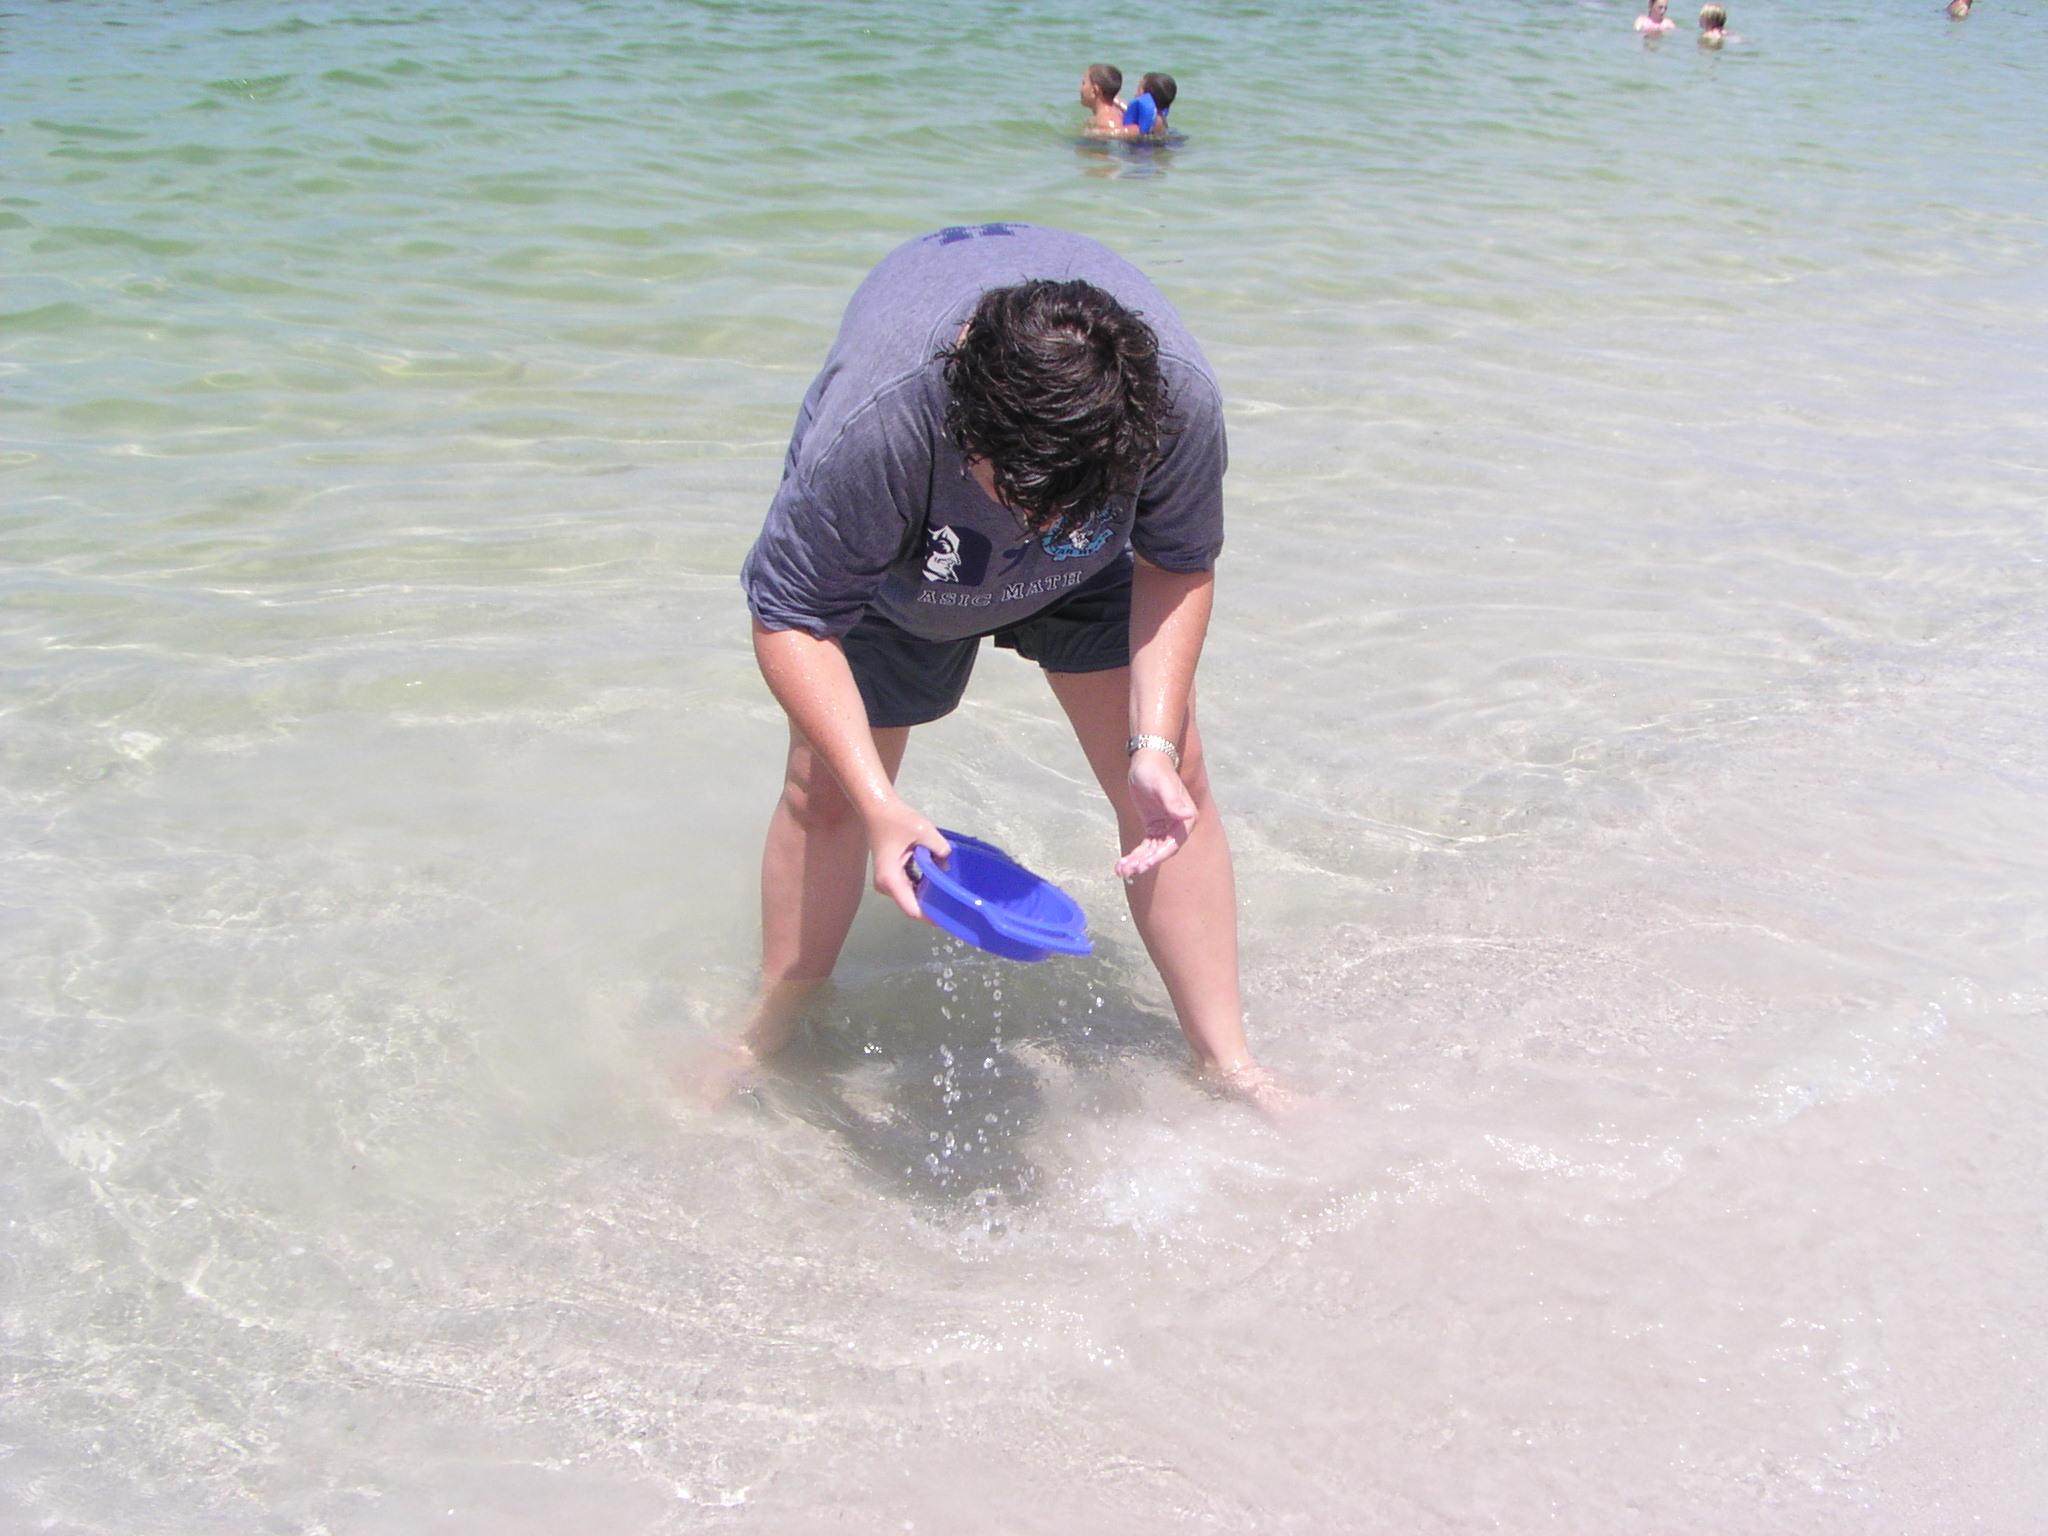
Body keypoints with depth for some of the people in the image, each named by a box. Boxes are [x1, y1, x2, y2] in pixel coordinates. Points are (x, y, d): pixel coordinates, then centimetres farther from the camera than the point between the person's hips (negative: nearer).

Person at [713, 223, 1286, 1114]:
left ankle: (1226, 1058, 6)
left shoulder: (1180, 397, -38)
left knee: (1173, 774, -8)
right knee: (824, 784, -1)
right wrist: (880, 805, -42)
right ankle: (767, 1035, 25)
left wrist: (1154, 745, -28)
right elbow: (792, 620, -32)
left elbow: (1178, 565, -17)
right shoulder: (872, 424, -46)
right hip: (893, 560, -1)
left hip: (1095, 569, 2)